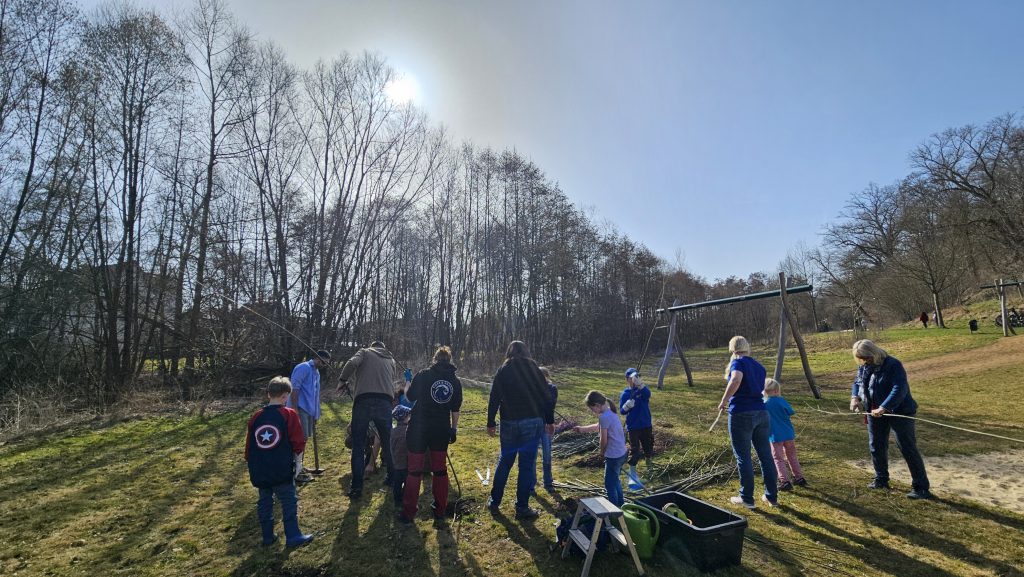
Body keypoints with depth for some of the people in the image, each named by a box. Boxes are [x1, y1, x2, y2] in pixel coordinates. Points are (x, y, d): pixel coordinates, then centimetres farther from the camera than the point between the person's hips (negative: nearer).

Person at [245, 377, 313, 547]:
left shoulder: (256, 417, 5)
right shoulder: (289, 414, -10)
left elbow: (249, 445, 12)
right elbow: (298, 443, -9)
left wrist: (252, 464, 24)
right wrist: (295, 454, 10)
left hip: (259, 471, 5)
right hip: (282, 470, -5)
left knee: (264, 503, 17)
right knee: (289, 502, 3)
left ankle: (267, 536, 25)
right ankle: (293, 536, 3)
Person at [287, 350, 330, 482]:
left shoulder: (316, 373, 18)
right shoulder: (303, 368, -11)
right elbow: (294, 389, -18)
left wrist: (316, 416, 24)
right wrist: (294, 410, -22)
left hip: (309, 410, 9)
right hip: (300, 409, -9)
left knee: (303, 439, 15)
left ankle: (298, 469, 26)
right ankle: (296, 472, 0)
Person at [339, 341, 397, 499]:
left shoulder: (365, 352, 15)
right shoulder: (391, 360, 26)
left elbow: (351, 363, -4)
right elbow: (391, 381, 20)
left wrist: (343, 381, 8)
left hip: (363, 401, -3)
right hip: (385, 402, 3)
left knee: (358, 446, 6)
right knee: (387, 443, 18)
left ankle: (356, 487, 6)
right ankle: (393, 478, 31)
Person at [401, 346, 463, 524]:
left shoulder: (423, 375, -8)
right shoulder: (455, 381, 2)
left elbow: (410, 397, 2)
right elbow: (456, 409, 5)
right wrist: (454, 429, 15)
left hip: (419, 428, -3)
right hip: (441, 430, 3)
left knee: (415, 471, 6)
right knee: (440, 470, 15)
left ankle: (408, 512, 12)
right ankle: (440, 510, 23)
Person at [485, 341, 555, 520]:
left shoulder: (503, 371, 3)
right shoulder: (534, 370, 2)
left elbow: (494, 399, 1)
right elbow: (545, 397, 2)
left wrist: (490, 423, 8)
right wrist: (550, 421, 8)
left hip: (509, 423, 2)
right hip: (533, 422, -1)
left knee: (504, 462, 15)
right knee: (527, 465, 5)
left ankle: (494, 502, 24)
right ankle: (522, 508, 10)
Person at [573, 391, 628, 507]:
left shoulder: (604, 417, -24)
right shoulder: (610, 412, 6)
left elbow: (604, 439, -17)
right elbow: (598, 427, 22)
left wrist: (602, 451, 2)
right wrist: (582, 429, 24)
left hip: (613, 456, -10)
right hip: (621, 453, 10)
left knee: (610, 484, 6)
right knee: (615, 480, 26)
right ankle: (621, 504, 39)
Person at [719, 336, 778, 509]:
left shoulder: (738, 362, -7)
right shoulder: (759, 366, 14)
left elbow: (736, 380, -26)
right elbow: (760, 388, 17)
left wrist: (724, 401, -17)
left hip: (742, 414, -7)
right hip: (761, 413, 7)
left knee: (743, 457, 4)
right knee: (766, 455, 14)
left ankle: (747, 498, 12)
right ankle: (772, 496, 24)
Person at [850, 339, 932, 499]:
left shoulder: (893, 365, -21)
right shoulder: (863, 367, 1)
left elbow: (899, 389, -30)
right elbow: (857, 382, 14)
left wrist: (884, 408, -37)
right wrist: (855, 397, -6)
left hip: (899, 411, -7)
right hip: (875, 412, 7)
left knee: (907, 448, -5)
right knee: (876, 446, 14)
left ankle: (921, 487, 4)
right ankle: (881, 479, 29)